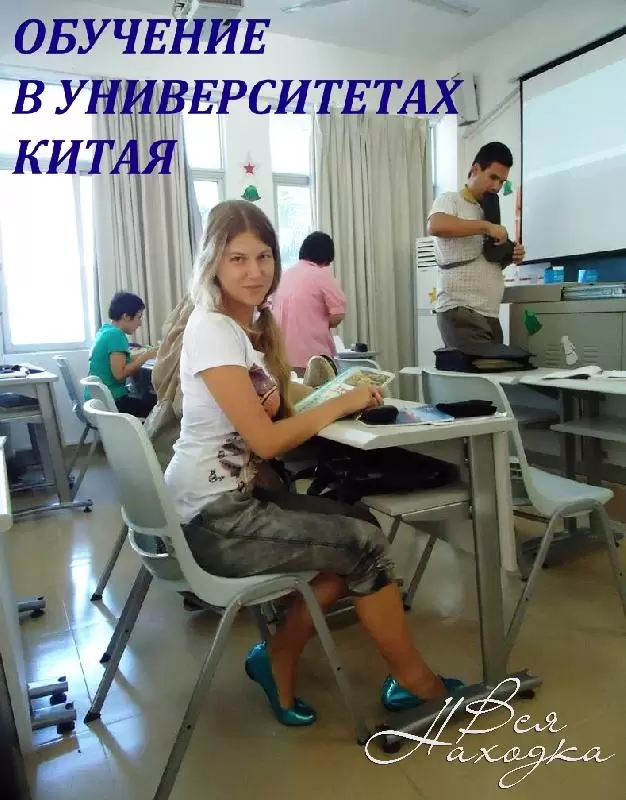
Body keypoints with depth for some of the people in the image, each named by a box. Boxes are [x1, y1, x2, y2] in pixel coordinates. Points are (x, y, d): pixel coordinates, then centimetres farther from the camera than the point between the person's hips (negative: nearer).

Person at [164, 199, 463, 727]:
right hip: (212, 519, -9)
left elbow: (276, 410, 9)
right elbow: (266, 440, -23)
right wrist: (343, 404, -12)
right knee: (365, 543, -7)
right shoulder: (213, 329, -18)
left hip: (236, 497, 9)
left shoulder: (254, 324, 10)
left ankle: (279, 658, 14)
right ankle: (413, 680, 15)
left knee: (359, 527, 4)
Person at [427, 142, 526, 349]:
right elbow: (435, 226, -25)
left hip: (490, 314, 8)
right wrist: (486, 226, -19)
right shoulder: (449, 200, 0)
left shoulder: (488, 211, 21)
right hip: (460, 311, -8)